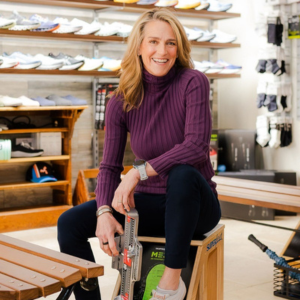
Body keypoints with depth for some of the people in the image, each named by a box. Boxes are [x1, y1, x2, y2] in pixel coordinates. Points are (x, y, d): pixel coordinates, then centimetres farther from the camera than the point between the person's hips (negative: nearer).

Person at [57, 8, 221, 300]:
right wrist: (104, 212, -22)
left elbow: (197, 146, -24)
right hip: (147, 203, 4)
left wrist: (139, 172, -29)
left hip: (195, 207, -3)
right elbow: (109, 166, -4)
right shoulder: (121, 102, -2)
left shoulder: (192, 83, -13)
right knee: (70, 222, -12)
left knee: (182, 173, -38)